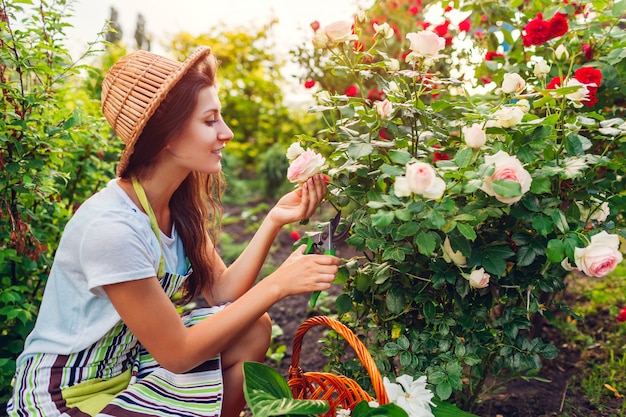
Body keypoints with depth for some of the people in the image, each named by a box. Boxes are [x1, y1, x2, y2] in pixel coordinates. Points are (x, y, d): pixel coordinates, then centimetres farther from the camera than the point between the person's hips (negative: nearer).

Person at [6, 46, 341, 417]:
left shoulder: (180, 201, -6)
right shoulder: (111, 227, -31)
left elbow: (221, 292, -9)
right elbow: (176, 353, -26)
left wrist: (274, 221, -18)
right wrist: (277, 285, -28)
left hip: (128, 363, 7)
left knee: (253, 331, -8)